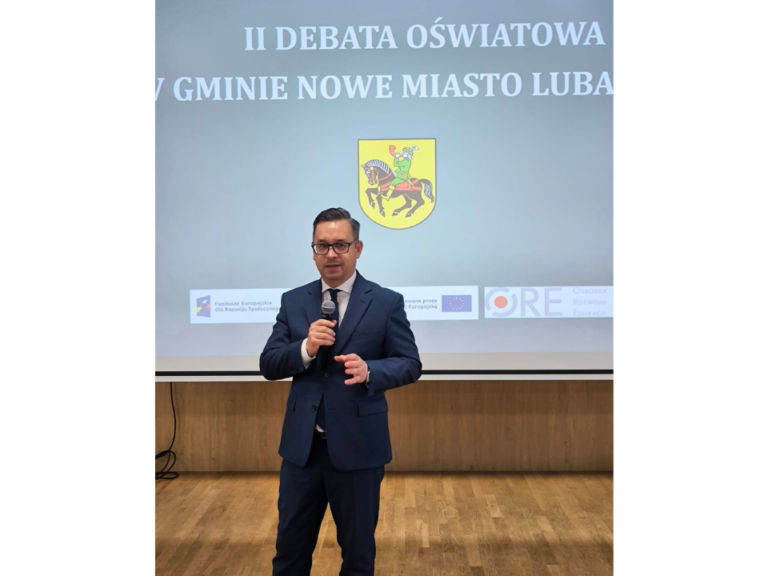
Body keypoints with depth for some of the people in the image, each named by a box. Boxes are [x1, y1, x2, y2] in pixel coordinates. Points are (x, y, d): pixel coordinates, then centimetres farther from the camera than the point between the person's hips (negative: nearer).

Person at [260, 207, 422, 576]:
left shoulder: (387, 302, -4)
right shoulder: (293, 301, 4)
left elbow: (410, 364, -4)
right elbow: (269, 365, 1)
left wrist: (370, 371, -24)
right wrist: (306, 348, -19)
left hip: (358, 447, -2)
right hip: (301, 446, 3)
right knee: (291, 545, 16)